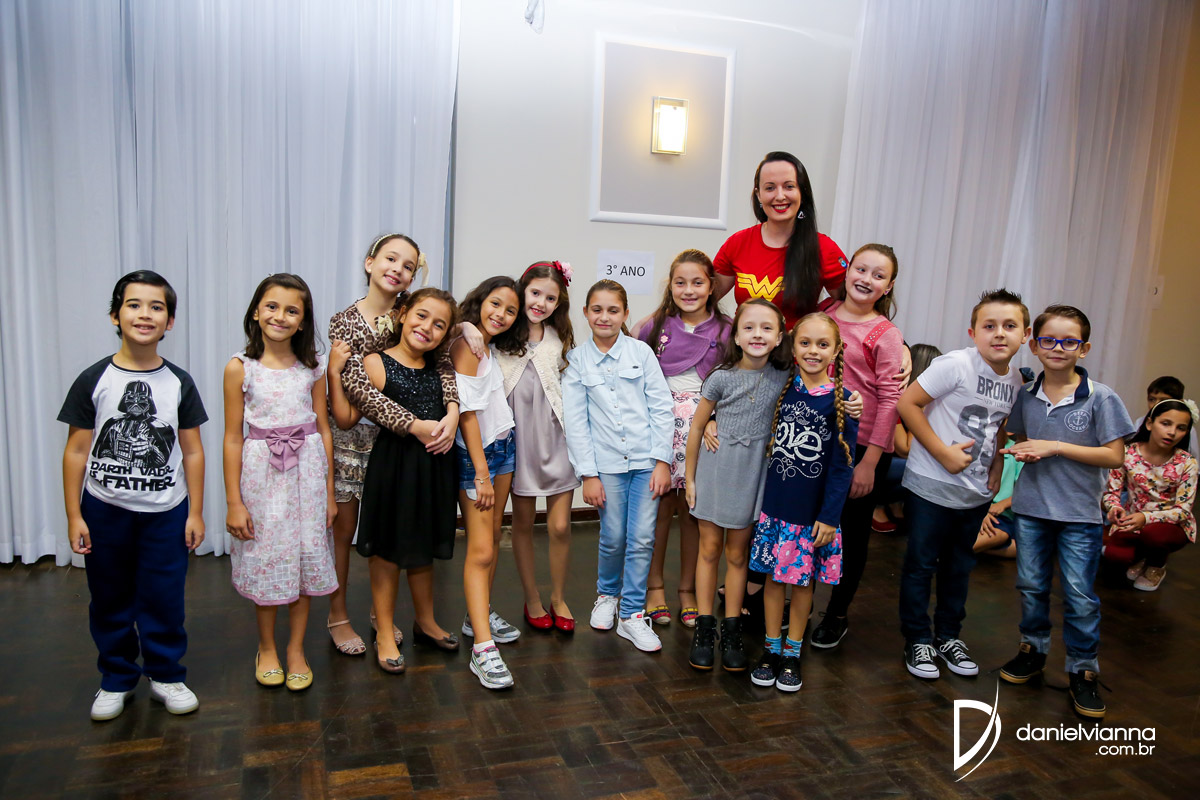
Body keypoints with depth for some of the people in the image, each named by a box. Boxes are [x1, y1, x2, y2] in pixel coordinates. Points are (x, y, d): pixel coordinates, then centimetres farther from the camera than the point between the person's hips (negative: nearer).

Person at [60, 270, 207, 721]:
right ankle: (116, 679, 30)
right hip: (104, 510, 0)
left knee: (164, 598, 6)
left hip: (166, 511, 0)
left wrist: (196, 512, 1)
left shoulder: (179, 384, -1)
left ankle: (166, 676, 25)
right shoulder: (93, 380, -4)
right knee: (110, 599, 12)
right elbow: (76, 451, -1)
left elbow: (192, 451, 2)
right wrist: (73, 515, -3)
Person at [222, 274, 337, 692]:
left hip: (306, 469, 2)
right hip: (261, 470, -1)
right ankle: (266, 648, 30)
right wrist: (234, 501, -5)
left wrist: (329, 491, 4)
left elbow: (323, 429, 4)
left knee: (306, 558, 8)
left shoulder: (312, 368, 0)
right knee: (265, 559, 9)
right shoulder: (240, 368, -5)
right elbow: (233, 438, -4)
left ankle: (296, 650, 25)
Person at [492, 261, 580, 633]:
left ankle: (558, 597, 22)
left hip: (556, 440, 1)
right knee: (523, 523, 9)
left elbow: (570, 390, 10)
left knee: (560, 526, 1)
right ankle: (532, 599, 26)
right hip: (519, 440, -1)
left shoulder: (560, 340, 8)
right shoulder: (500, 337, 2)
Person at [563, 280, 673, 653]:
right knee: (613, 538, 5)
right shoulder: (577, 360, 2)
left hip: (645, 460, 0)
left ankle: (632, 614, 14)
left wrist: (663, 461, -4)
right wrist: (588, 473, -4)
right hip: (606, 463, 0)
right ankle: (607, 594, 33)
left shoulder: (641, 352, 2)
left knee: (642, 539, 0)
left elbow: (661, 407, 1)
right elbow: (575, 421, 1)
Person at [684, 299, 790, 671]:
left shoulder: (785, 378, -5)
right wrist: (689, 477, 1)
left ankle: (732, 630, 22)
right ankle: (705, 628, 20)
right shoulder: (721, 378, -9)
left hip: (752, 475, 1)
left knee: (737, 554, 11)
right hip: (715, 470, -1)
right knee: (709, 550, 7)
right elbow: (697, 427, -2)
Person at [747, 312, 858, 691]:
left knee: (803, 579, 11)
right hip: (775, 504, 2)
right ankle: (771, 648, 27)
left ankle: (792, 653, 27)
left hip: (814, 513, -2)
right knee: (774, 575, 11)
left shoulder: (841, 401, -10)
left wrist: (829, 516, -11)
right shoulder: (782, 389, -1)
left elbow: (842, 465, -9)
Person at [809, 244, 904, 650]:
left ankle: (837, 615, 30)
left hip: (862, 448, -4)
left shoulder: (886, 335, -8)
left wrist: (870, 461, -14)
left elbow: (890, 400, -11)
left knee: (851, 533, 12)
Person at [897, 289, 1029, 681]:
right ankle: (917, 639, 20)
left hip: (975, 493, 6)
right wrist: (943, 452, -21)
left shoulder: (1017, 382, 3)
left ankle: (948, 636, 35)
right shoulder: (956, 365, -18)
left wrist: (996, 468, 6)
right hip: (931, 486, -6)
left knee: (960, 566, 18)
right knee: (921, 564, 5)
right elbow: (907, 402, -20)